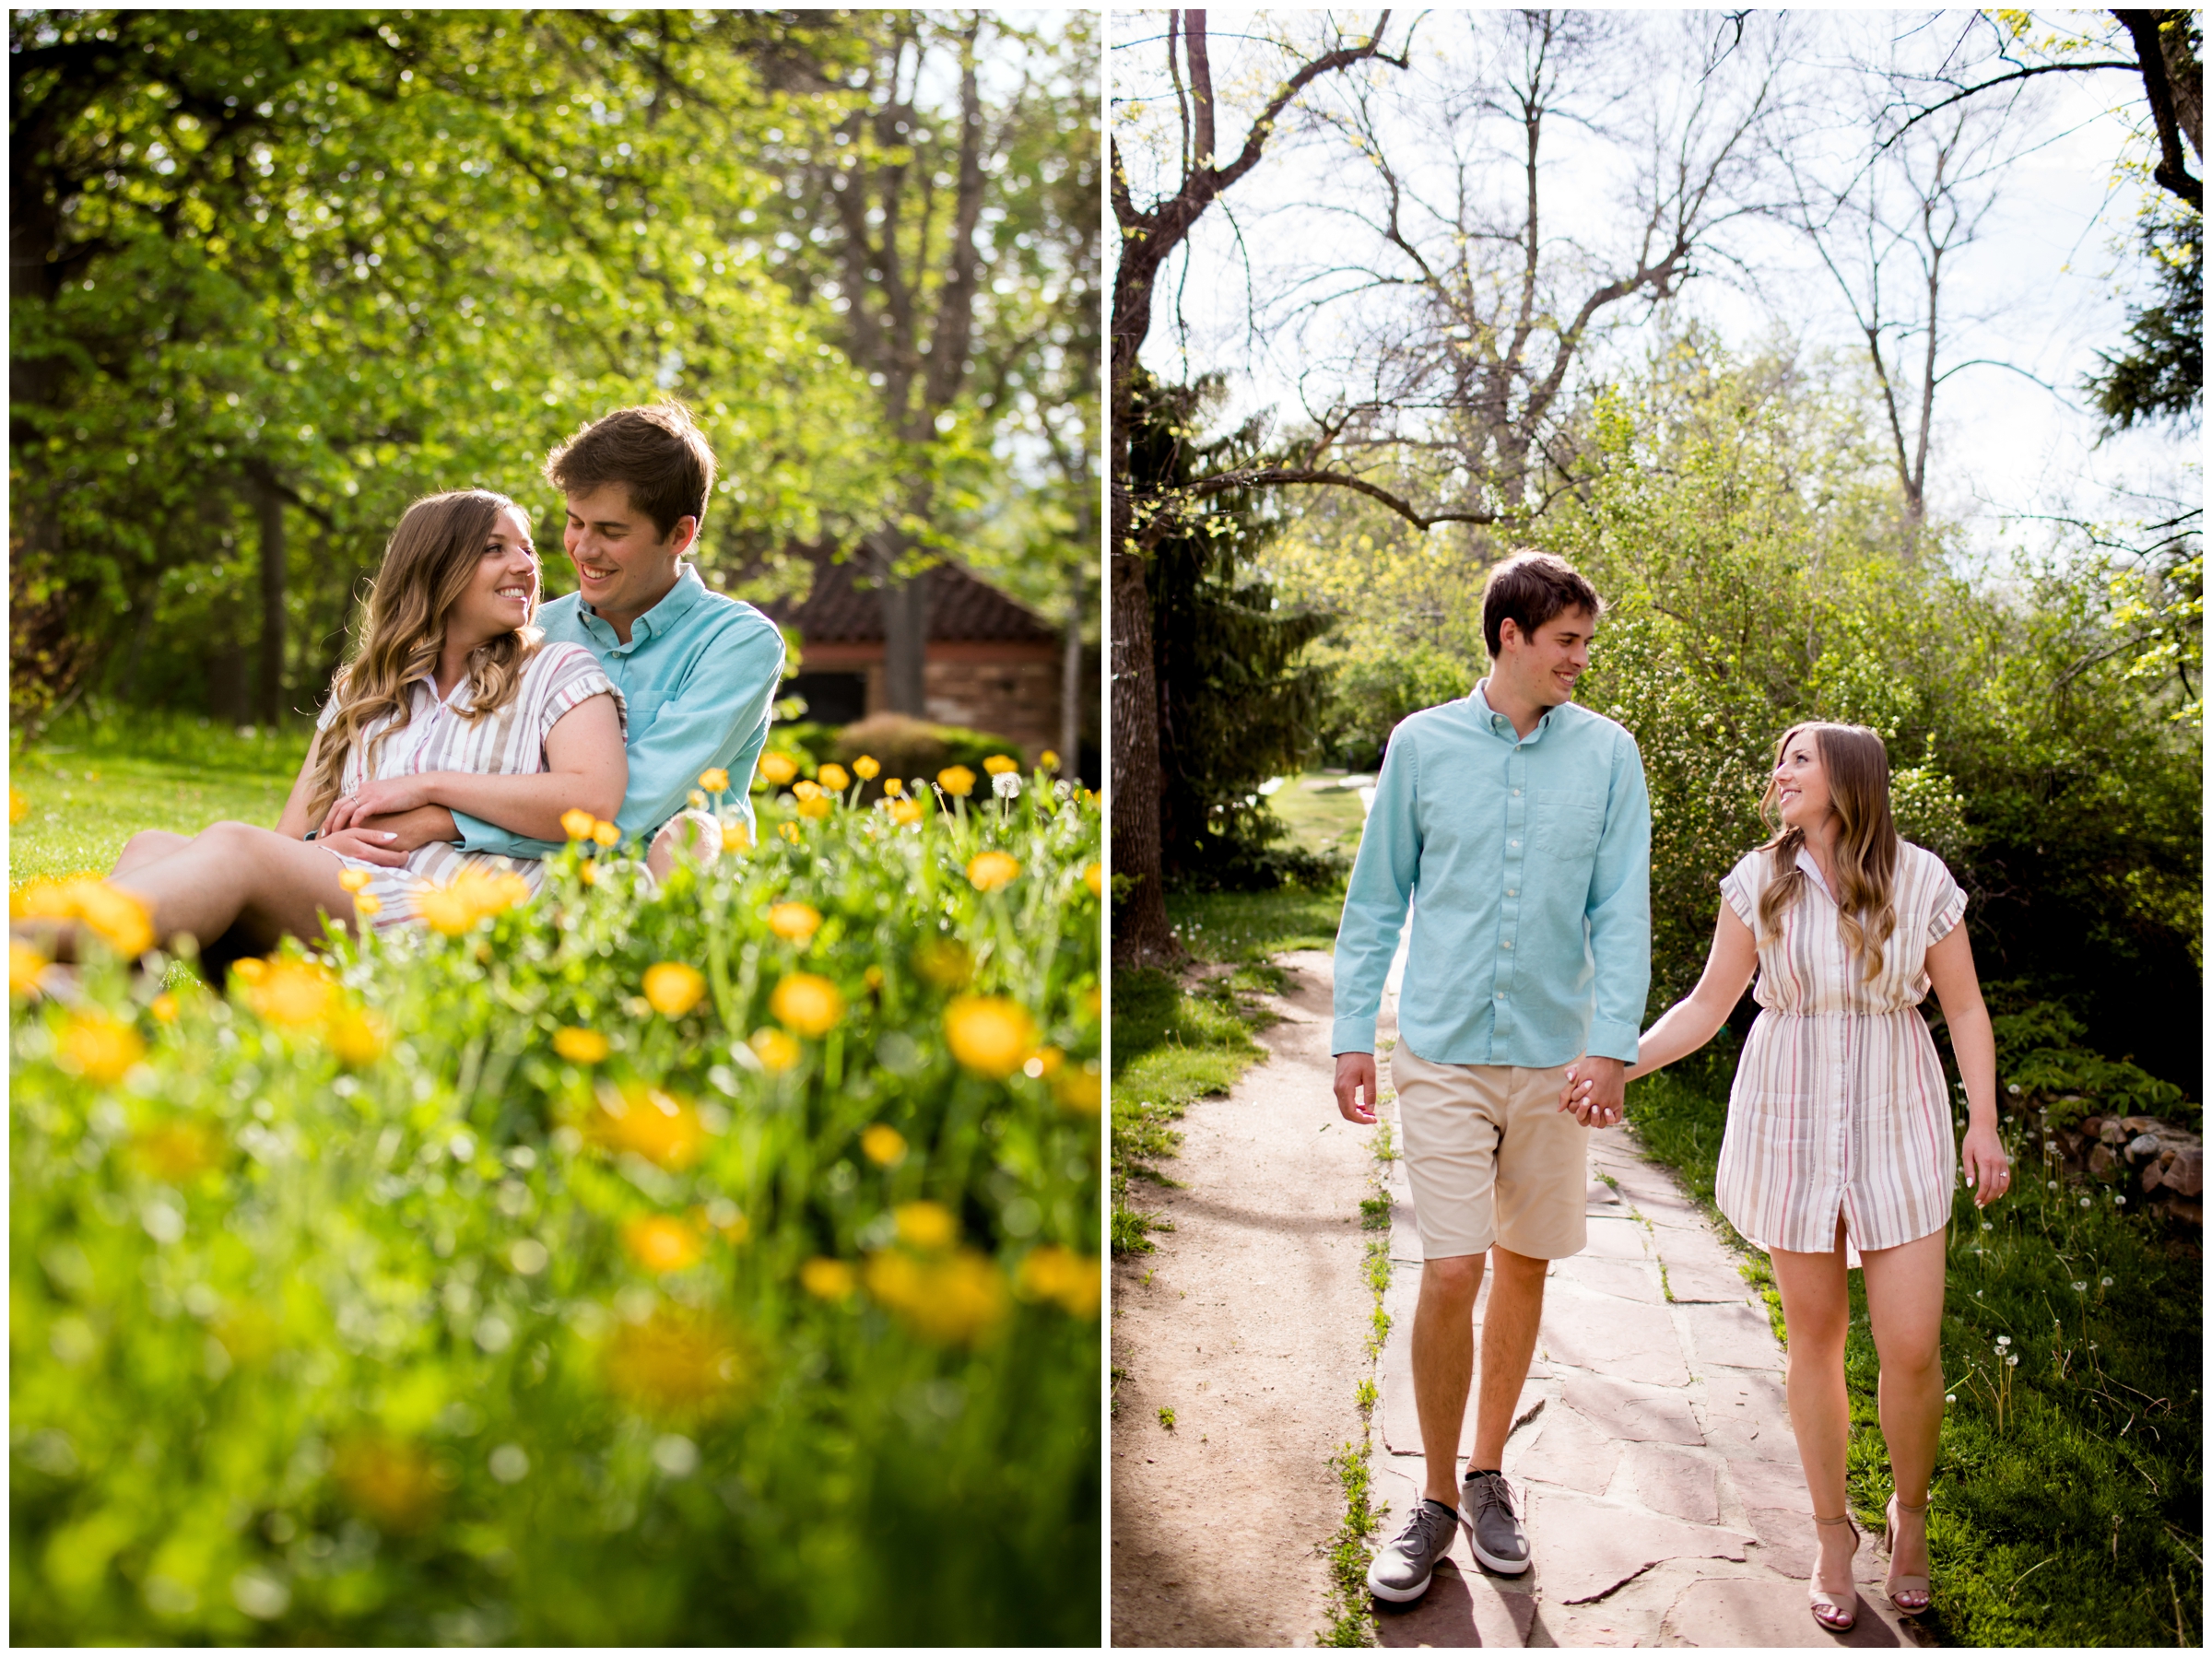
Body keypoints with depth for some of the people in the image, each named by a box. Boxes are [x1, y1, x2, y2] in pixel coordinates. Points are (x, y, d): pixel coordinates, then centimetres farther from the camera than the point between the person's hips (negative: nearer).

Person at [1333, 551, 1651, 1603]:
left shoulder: (1607, 753, 2)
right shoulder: (1422, 745, 1)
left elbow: (1621, 909, 0)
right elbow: (1377, 899, 5)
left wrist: (1612, 1043, -10)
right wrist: (1352, 1034, 1)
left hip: (1553, 1056, 2)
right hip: (1443, 1052, -2)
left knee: (1522, 1267, 11)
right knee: (1450, 1274, -6)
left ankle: (1487, 1477, 28)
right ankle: (1437, 1499, 12)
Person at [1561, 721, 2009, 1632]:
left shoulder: (1921, 880, -6)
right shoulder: (1761, 880, -4)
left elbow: (1966, 1010, 2)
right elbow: (1708, 1003, 1)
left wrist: (1983, 1125, -4)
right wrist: (1617, 1066, -9)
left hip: (1894, 1123, 0)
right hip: (1790, 1121, 1)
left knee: (1911, 1348, -2)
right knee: (1815, 1338, 8)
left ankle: (1909, 1508, 27)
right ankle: (1833, 1531, 26)